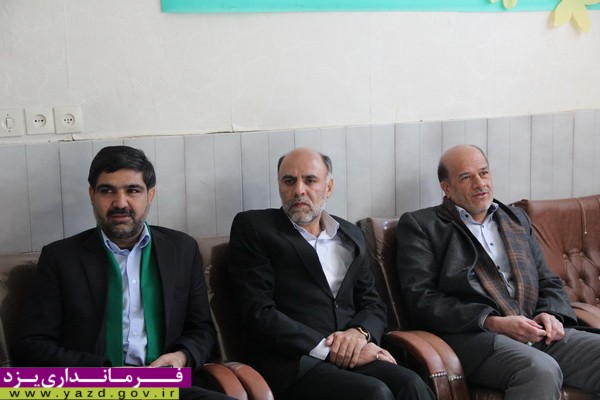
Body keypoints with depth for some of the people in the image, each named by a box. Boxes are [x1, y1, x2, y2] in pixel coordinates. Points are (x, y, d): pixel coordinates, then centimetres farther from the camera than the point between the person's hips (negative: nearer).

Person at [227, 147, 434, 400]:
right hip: (290, 363, -5)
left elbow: (373, 305, 20)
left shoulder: (351, 236, 22)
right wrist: (329, 350, -12)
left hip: (352, 358, 5)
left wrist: (359, 332, -5)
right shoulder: (253, 226, 5)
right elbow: (258, 313, -5)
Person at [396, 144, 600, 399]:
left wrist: (550, 314, 0)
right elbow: (422, 300, -5)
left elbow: (548, 282, 25)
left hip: (534, 331, 6)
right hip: (473, 335, -6)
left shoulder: (516, 219, 25)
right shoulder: (419, 225, 7)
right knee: (540, 369, -35)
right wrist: (493, 322, -14)